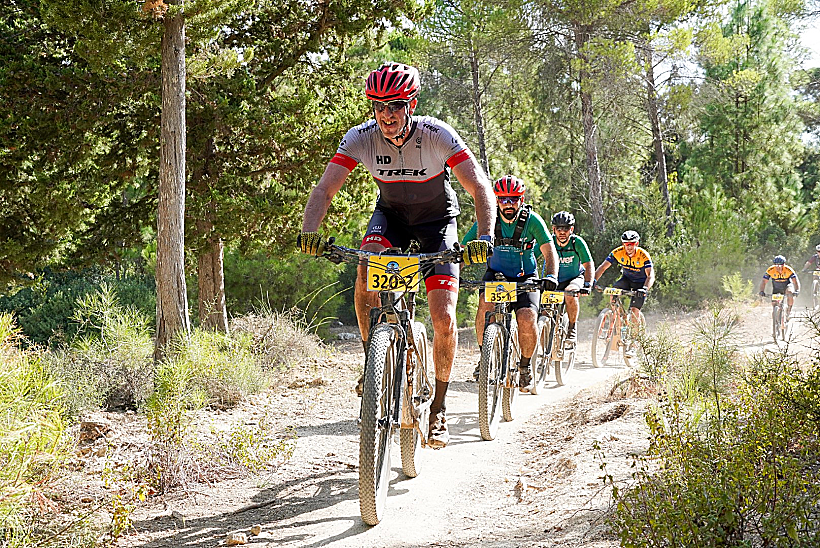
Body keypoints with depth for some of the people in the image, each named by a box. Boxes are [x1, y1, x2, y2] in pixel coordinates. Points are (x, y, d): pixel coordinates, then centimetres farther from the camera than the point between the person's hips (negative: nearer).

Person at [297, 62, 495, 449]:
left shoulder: (437, 135, -28)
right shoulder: (361, 137, -22)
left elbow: (480, 188, -30)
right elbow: (325, 189, -25)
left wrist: (484, 236, -47)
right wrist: (309, 232, -44)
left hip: (437, 219, -2)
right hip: (391, 213, 2)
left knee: (443, 319, -13)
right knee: (366, 275, -30)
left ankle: (438, 407, 6)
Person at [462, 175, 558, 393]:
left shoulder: (532, 220, -15)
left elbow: (549, 251, -18)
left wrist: (551, 276, -36)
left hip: (525, 277, -1)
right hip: (496, 273, 1)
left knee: (527, 319, -23)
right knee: (485, 304, -30)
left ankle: (525, 365, 3)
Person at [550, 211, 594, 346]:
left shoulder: (577, 242, -21)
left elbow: (589, 265, -22)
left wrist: (587, 284, -38)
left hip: (575, 277, -2)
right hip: (556, 280, 2)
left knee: (570, 293, -35)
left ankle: (572, 330, -20)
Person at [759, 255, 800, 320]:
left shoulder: (788, 270, -28)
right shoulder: (770, 270, -25)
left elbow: (795, 281, -30)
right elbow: (764, 281, -24)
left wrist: (797, 291, -46)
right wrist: (762, 291, -39)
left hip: (787, 286, -2)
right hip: (776, 288, 2)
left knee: (790, 293, -33)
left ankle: (788, 311, -16)